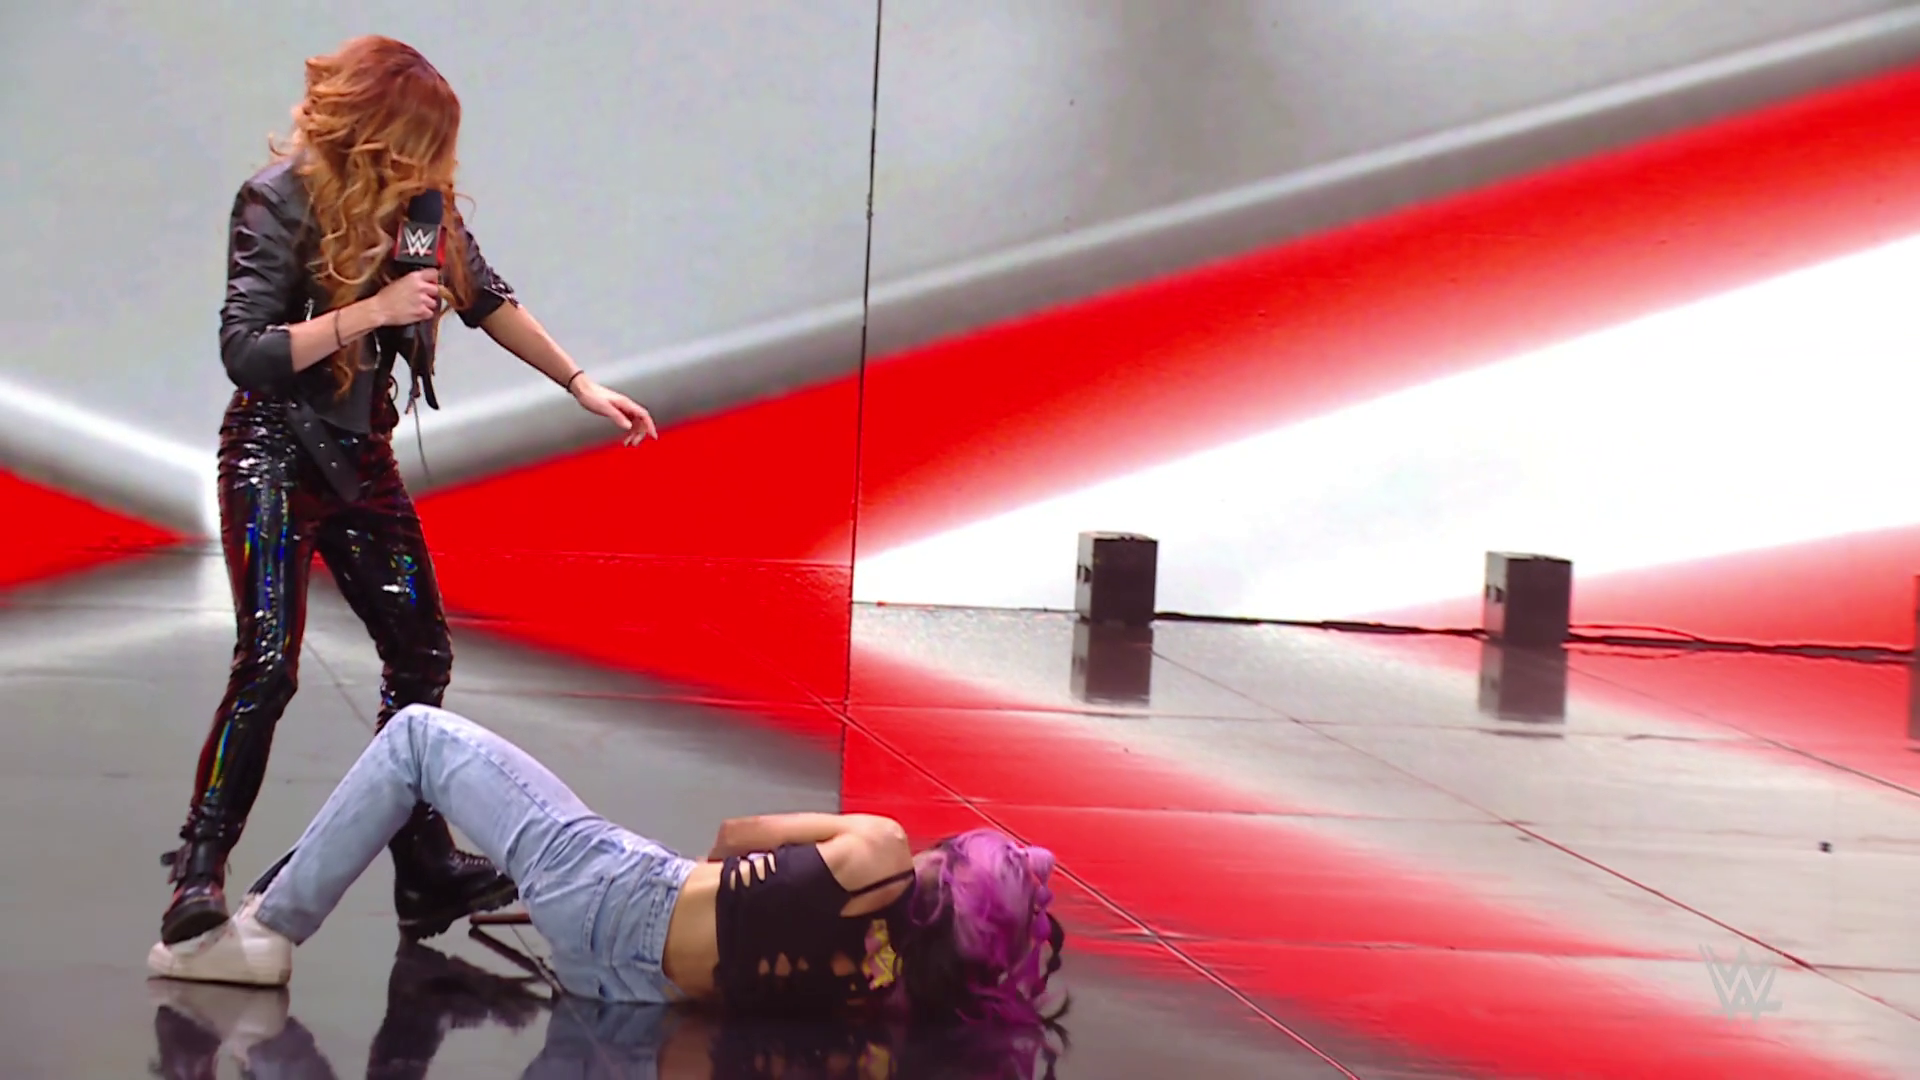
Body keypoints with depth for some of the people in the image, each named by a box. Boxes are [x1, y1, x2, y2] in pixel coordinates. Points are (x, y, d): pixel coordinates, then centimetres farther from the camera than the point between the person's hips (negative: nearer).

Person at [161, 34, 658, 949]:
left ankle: (427, 873, 16)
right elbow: (244, 353, -23)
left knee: (421, 658, 7)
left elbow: (488, 300, 11)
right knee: (268, 666, -18)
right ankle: (200, 873, -11)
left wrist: (582, 385, 8)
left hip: (360, 458, 7)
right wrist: (373, 311, -28)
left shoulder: (420, 203, -1)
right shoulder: (278, 202, -18)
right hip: (275, 454, -7)